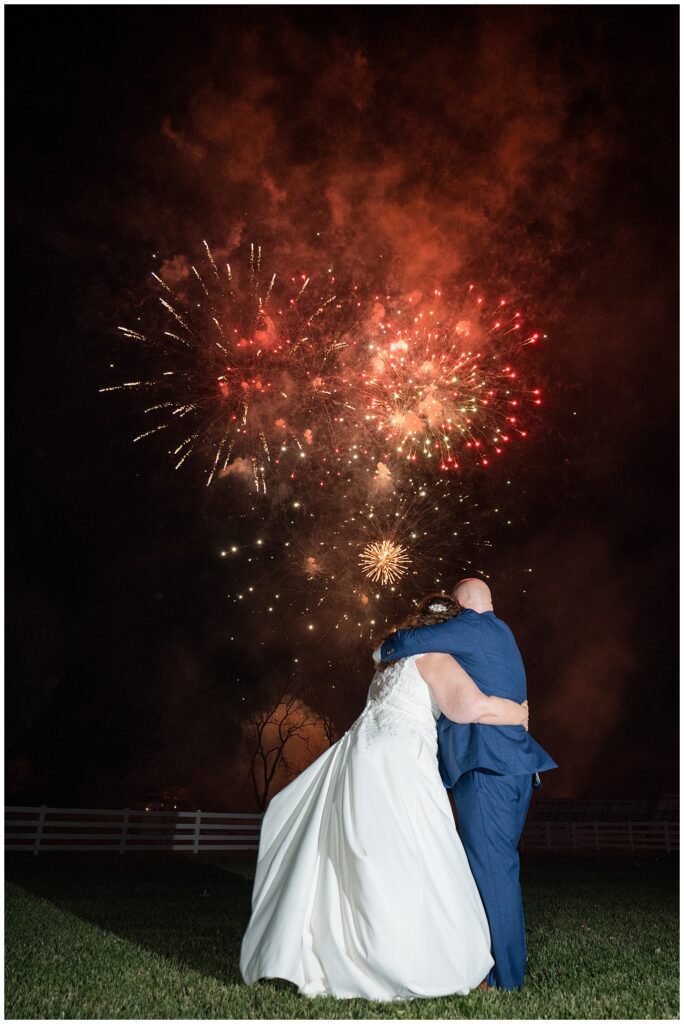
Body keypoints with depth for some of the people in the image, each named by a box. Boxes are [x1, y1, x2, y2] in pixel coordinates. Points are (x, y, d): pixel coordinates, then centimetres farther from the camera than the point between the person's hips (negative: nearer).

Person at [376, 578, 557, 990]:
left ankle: (502, 974, 2)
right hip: (517, 765, 10)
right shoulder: (501, 633, 22)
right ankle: (513, 957, 27)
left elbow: (411, 641, -15)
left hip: (486, 767, -10)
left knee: (490, 868, -4)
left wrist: (384, 651, 6)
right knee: (502, 866, 17)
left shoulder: (472, 627, -6)